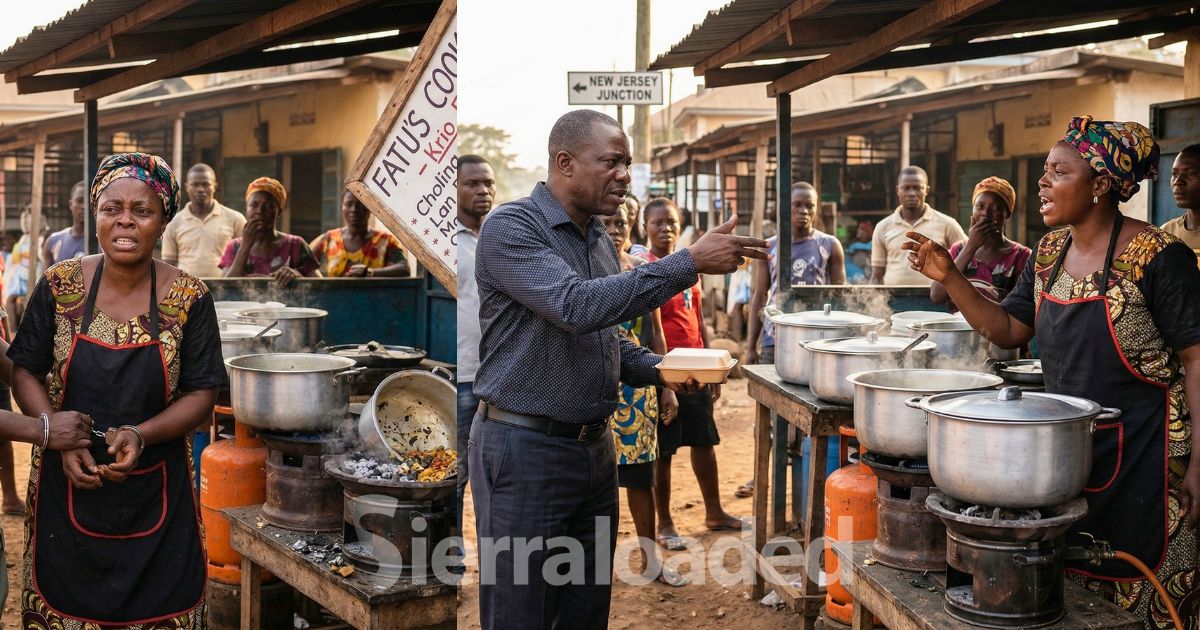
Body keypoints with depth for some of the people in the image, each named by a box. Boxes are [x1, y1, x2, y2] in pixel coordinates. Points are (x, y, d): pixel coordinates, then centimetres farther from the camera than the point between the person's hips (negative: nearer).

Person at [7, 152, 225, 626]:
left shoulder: (189, 299, -8)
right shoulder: (59, 286, -3)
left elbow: (202, 396, -5)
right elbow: (24, 373, 2)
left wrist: (140, 436, -21)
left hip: (156, 497, -1)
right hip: (67, 486, 1)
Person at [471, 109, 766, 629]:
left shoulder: (600, 240, 12)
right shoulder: (511, 227, -13)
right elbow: (578, 307, -27)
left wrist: (656, 369, 1)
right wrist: (689, 263, -28)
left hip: (595, 446, 8)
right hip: (524, 447, -7)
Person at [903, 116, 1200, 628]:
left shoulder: (1157, 257, -15)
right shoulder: (1049, 252, 5)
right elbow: (1008, 330, 9)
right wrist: (949, 277, -3)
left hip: (1140, 455, -6)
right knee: (1072, 584, 16)